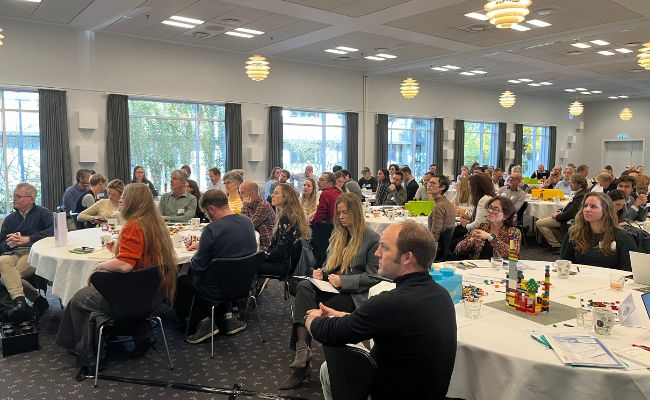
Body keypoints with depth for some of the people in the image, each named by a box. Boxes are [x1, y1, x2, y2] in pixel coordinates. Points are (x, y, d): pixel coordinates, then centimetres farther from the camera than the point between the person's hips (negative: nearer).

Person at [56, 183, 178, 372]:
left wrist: (99, 266, -11)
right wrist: (118, 249, 13)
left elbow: (124, 265, -28)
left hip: (136, 297, -8)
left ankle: (87, 357, 24)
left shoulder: (133, 227, -20)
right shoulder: (157, 223, 4)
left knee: (77, 301, 13)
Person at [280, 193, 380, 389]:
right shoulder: (337, 234, 16)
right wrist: (322, 272, 1)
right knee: (303, 287, -28)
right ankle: (302, 350, -36)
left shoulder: (372, 238, -5)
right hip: (331, 286, 6)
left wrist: (343, 281, -17)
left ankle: (303, 351, -17)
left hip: (354, 294, -5)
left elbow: (373, 276, -8)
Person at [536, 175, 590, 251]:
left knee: (539, 223, -13)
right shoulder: (580, 193, 7)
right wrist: (560, 211, 5)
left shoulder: (581, 196, -25)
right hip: (566, 217, 11)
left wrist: (557, 216, -12)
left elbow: (570, 213, -25)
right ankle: (561, 242, 16)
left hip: (569, 221, -11)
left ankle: (556, 245, -4)